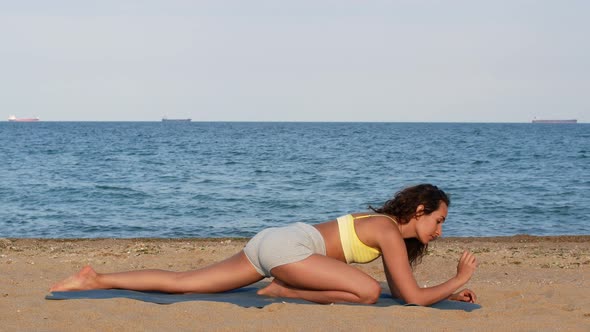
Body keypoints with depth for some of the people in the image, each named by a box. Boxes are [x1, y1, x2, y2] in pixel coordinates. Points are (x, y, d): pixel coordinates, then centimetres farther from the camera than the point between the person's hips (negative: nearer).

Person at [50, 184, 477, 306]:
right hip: (287, 247, -9)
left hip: (273, 242, 9)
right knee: (367, 291, -18)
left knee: (185, 282, 5)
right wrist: (457, 281, 0)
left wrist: (447, 292, 21)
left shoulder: (391, 228, 17)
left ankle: (96, 280, 3)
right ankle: (281, 291, -11)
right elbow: (413, 298, -12)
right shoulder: (391, 233, -9)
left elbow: (403, 287, 24)